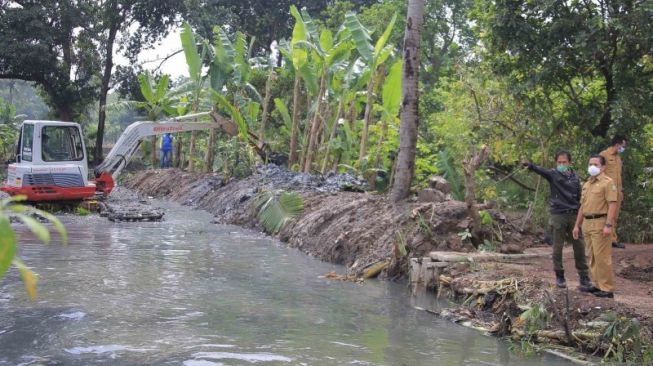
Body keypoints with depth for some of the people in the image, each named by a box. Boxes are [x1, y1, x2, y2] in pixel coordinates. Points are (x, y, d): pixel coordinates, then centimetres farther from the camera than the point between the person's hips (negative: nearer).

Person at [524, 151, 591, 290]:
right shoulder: (553, 174, -3)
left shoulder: (575, 177, 7)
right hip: (558, 215, -2)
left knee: (579, 246, 5)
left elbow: (579, 197, 13)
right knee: (558, 247, 3)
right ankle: (559, 276, 15)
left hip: (574, 215, 3)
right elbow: (541, 170, -24)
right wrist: (530, 165, -44)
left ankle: (584, 277, 13)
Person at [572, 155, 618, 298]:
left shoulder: (607, 182, -7)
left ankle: (607, 289, -2)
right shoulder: (587, 184, 18)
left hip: (601, 223, -8)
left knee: (602, 257, -7)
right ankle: (598, 285, 19)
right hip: (587, 224, 8)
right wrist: (577, 225, 18)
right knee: (593, 257, 12)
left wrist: (608, 225, -21)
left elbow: (612, 204, -14)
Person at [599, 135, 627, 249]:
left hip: (617, 191, 8)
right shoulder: (603, 155, -6)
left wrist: (621, 190, 18)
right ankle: (612, 239, -7)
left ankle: (612, 239, 12)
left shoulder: (618, 157, 19)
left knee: (615, 216, 8)